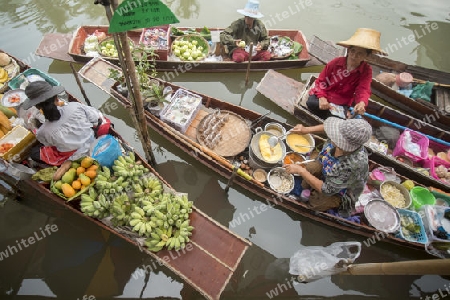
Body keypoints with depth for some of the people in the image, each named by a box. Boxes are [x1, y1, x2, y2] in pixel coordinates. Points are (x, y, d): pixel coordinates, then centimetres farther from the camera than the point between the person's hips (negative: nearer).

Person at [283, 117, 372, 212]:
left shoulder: (354, 165, -47)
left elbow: (327, 190, -35)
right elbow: (329, 127, -3)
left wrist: (301, 171, -34)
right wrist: (306, 130, -13)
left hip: (344, 189, -5)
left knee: (315, 202, -11)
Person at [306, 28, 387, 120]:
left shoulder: (366, 70, -6)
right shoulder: (336, 62, -7)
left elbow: (363, 90, -20)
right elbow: (321, 80, -5)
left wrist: (362, 103, -46)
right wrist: (322, 97, -25)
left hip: (342, 103, 0)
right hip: (325, 96, 0)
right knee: (311, 103, -32)